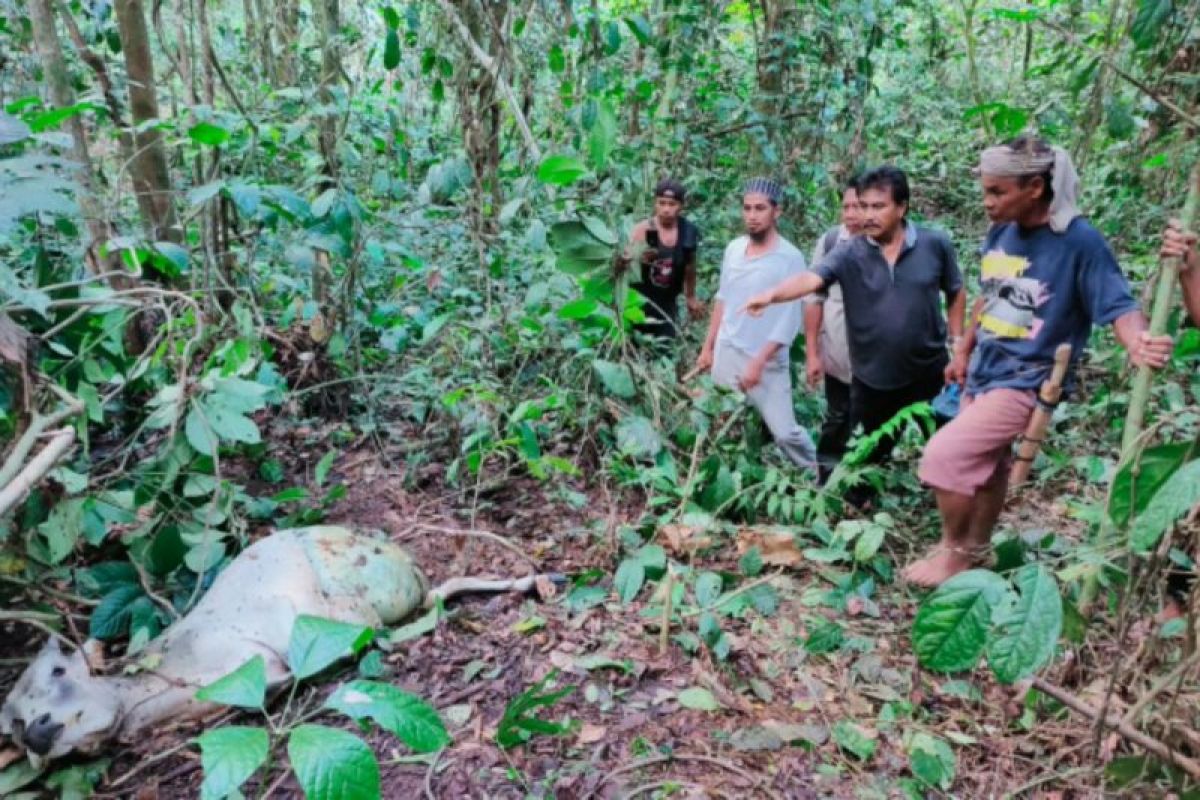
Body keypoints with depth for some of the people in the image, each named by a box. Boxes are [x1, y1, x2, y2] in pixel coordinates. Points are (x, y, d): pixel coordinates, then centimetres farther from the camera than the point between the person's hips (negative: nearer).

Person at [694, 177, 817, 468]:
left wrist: (759, 362, -19)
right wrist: (708, 347, 13)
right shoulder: (734, 248, 3)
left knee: (785, 432, -3)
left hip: (767, 362, -5)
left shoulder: (790, 258, -13)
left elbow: (789, 320, -15)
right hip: (725, 353, 5)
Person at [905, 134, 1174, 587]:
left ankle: (954, 552, 6)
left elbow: (1118, 304, -19)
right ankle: (974, 549, 38)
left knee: (944, 456, -15)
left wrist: (1138, 344, -40)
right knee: (984, 465, 19)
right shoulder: (1001, 232, 1)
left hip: (1025, 382, -7)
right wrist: (964, 349, 22)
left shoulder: (1079, 241, -18)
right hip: (983, 373, 7)